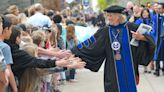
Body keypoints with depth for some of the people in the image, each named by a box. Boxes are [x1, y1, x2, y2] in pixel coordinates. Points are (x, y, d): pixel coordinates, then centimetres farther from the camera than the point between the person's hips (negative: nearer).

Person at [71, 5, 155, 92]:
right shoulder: (105, 31, 0)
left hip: (128, 69, -1)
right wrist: (73, 52, -3)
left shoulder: (130, 27, -4)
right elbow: (90, 43, 2)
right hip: (113, 71, 1)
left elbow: (149, 38, 0)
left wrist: (141, 37, -22)